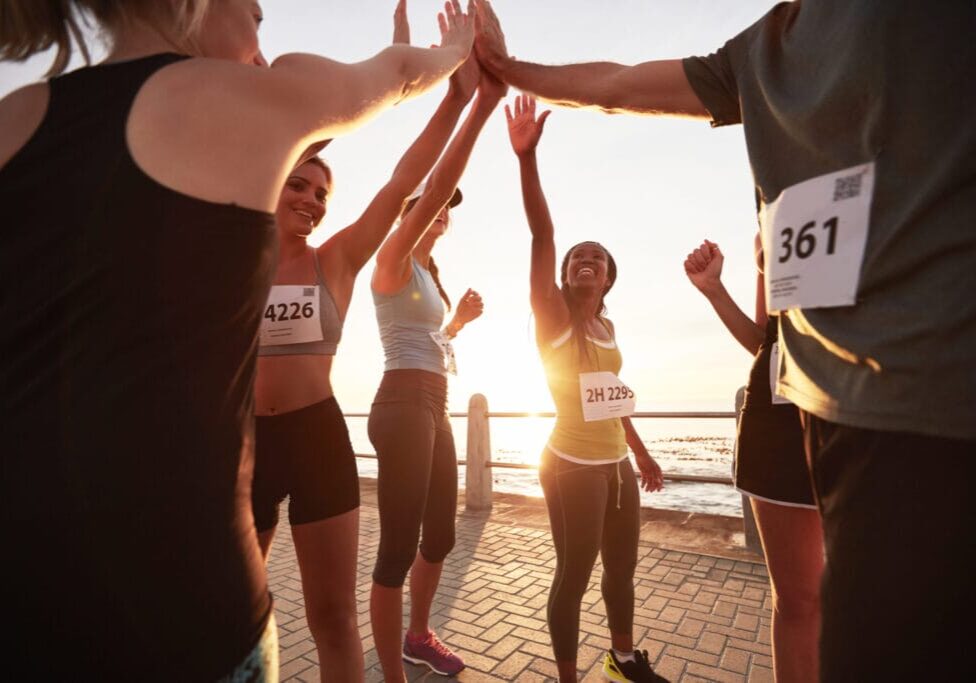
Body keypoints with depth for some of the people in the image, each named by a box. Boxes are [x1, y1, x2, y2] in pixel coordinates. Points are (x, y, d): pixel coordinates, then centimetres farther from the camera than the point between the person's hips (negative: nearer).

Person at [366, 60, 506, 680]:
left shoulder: (427, 275, 21)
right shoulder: (392, 258, -3)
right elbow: (433, 188, -19)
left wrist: (461, 318, 14)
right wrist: (481, 105, -21)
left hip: (433, 409, 10)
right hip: (404, 406, -9)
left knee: (441, 536, 18)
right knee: (399, 549, -4)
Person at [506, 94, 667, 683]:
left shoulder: (607, 327, 11)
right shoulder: (553, 317, -8)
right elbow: (542, 236, -20)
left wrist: (642, 453, 20)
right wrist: (528, 156, -28)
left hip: (617, 463, 7)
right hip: (573, 466, -7)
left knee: (623, 569, 21)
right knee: (574, 577, 5)